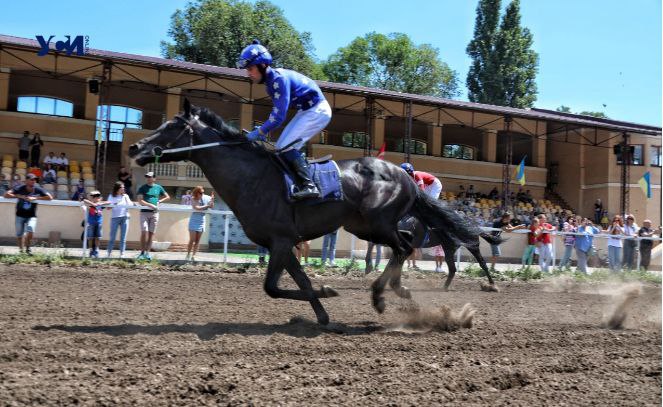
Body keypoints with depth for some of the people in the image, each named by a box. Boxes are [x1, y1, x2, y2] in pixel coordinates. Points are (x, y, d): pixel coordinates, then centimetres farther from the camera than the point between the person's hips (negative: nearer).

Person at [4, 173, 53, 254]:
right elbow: (6, 194, -12)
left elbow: (50, 197, -6)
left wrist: (36, 198, -15)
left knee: (30, 231, -23)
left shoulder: (38, 190, -6)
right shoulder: (20, 189, -8)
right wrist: (19, 196, -21)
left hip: (31, 216, -1)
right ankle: (21, 250, 26)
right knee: (19, 235, 5)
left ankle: (27, 248, -3)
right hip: (20, 216, 1)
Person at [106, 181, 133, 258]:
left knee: (123, 237, 1)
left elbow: (130, 205, 1)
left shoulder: (126, 196, 10)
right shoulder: (111, 196, 6)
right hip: (115, 217, -2)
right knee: (112, 236, -1)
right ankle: (109, 252, 10)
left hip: (125, 217, 2)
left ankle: (122, 253, 6)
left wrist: (126, 197, -6)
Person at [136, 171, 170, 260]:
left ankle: (147, 253, 7)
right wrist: (150, 205, -18)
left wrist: (159, 201, 5)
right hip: (144, 212, -2)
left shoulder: (158, 188, 10)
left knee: (151, 233, 2)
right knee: (144, 232, -11)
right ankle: (142, 252, -3)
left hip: (154, 213, 2)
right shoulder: (142, 188, 2)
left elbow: (167, 197, 20)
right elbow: (140, 201, -8)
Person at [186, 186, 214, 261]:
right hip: (194, 221, -3)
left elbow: (212, 207, 3)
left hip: (201, 222, 3)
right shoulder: (193, 199, -8)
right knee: (192, 240, -5)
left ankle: (193, 256, 9)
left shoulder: (205, 198, 0)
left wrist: (212, 200, -13)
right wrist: (206, 206, -27)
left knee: (197, 241, 4)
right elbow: (196, 208, -24)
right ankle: (188, 255, 6)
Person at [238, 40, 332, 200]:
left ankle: (308, 186, -20)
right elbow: (277, 111, 14)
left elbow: (279, 115, -29)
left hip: (318, 111, -10)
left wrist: (260, 131, -21)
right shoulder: (271, 80, 5)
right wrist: (263, 129, 4)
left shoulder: (280, 79, -25)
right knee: (281, 147, 9)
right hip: (305, 111, 10)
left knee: (287, 147, -17)